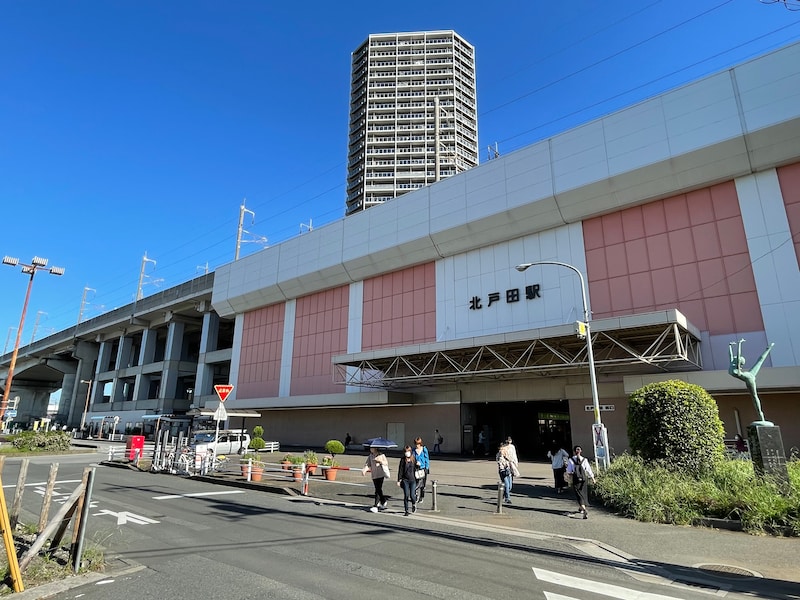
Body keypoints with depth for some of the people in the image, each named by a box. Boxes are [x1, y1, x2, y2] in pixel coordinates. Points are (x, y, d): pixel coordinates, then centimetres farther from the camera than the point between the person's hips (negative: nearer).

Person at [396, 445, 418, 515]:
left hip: (413, 480, 1)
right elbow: (400, 470, -1)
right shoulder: (403, 460, -2)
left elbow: (416, 469, 13)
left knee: (412, 495, -6)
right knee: (406, 495, -2)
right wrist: (399, 480, -3)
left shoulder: (414, 460, 4)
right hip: (405, 480, -1)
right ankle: (406, 511, 13)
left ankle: (414, 504, 28)